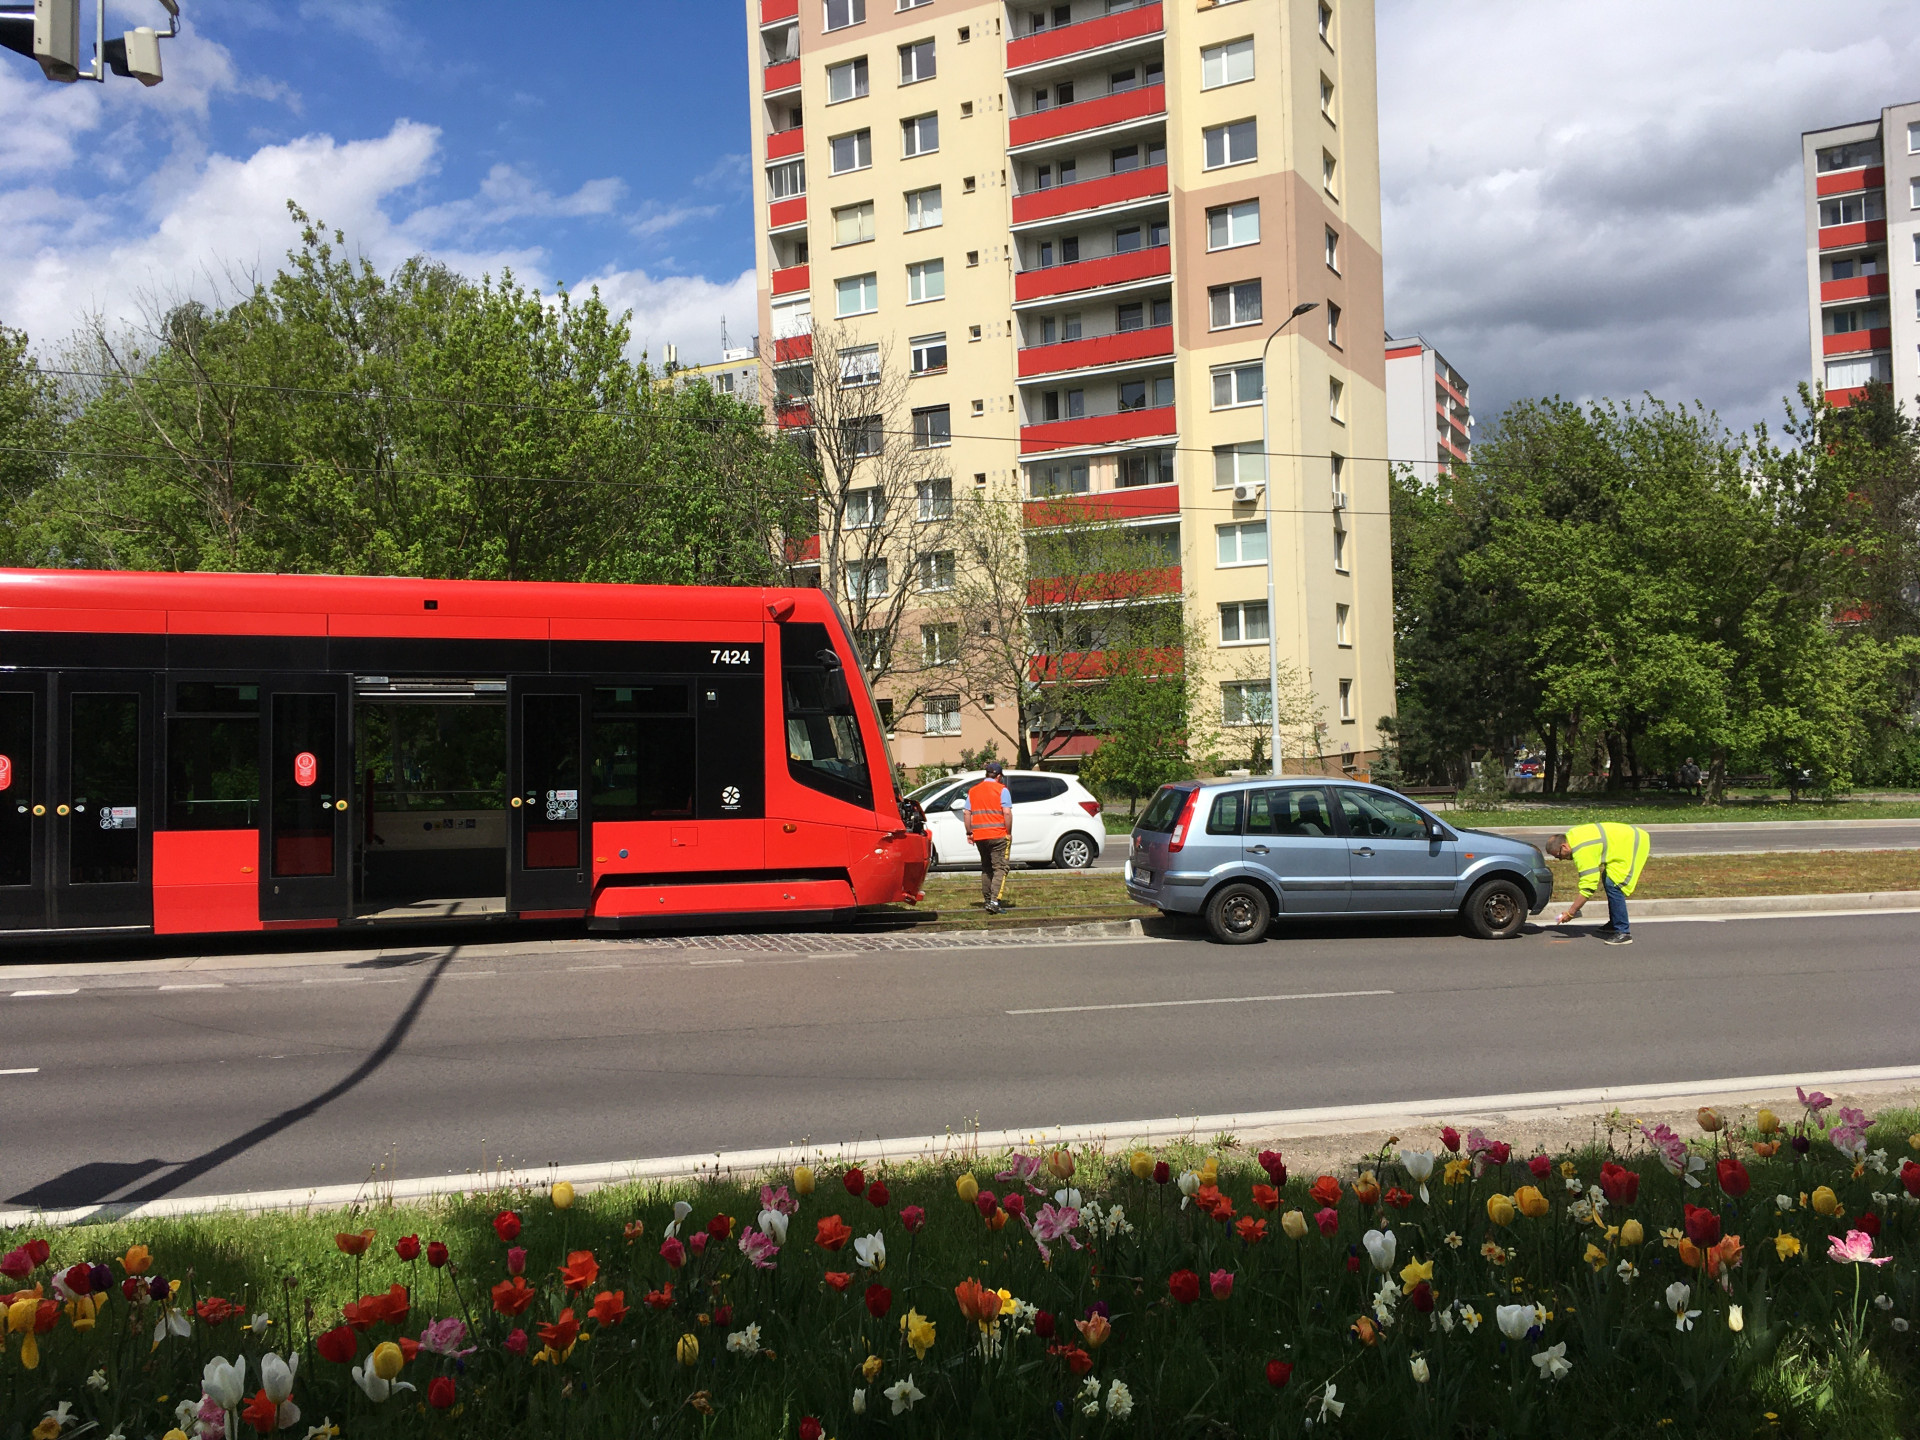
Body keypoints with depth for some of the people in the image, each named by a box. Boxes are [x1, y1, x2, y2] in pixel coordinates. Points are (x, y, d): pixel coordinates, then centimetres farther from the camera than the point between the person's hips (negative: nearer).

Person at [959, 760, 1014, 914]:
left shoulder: (973, 791, 12)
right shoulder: (1002, 790, -4)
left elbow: (966, 813, 8)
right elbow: (1007, 812, -13)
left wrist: (969, 832, 11)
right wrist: (1009, 832, -6)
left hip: (979, 836, 5)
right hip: (998, 835, -5)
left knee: (986, 868, 17)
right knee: (1000, 868, -4)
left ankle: (988, 900, 20)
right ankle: (995, 901, -17)